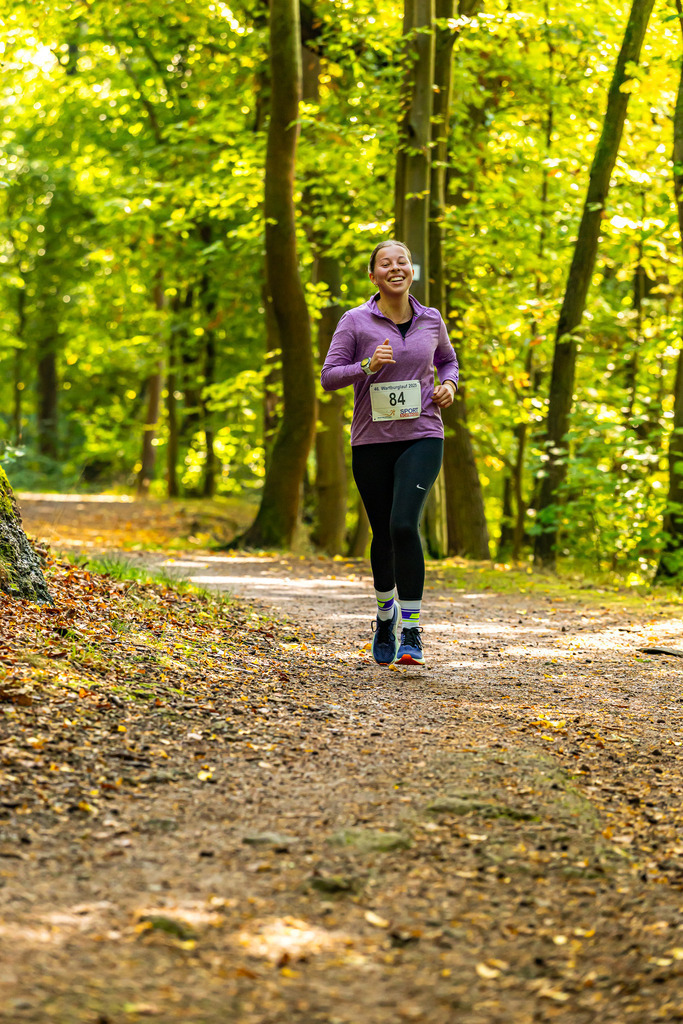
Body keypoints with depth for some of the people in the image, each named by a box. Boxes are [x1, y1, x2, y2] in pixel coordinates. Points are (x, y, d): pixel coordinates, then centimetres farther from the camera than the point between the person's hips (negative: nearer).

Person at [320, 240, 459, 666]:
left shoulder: (431, 320, 6)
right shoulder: (356, 322, -1)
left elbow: (448, 359, 25)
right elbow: (329, 376, -3)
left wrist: (449, 385, 4)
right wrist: (368, 365, -19)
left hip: (421, 437, 0)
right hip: (372, 441, 0)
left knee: (404, 524, -20)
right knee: (383, 535, 10)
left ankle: (412, 631, -13)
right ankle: (386, 612, 39)